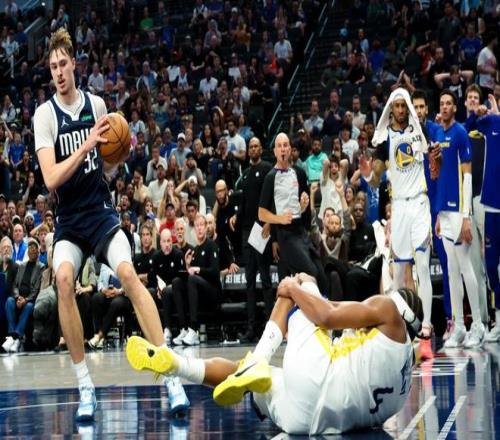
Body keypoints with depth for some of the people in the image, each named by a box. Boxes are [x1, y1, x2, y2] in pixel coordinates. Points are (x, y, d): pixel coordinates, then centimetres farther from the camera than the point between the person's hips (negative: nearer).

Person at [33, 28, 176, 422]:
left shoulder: (96, 104, 2)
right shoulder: (45, 114, -8)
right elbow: (51, 179, -18)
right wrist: (86, 144, -27)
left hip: (100, 210, 1)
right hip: (69, 217, -1)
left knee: (128, 273, -22)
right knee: (64, 279, -27)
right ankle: (85, 385, -17)